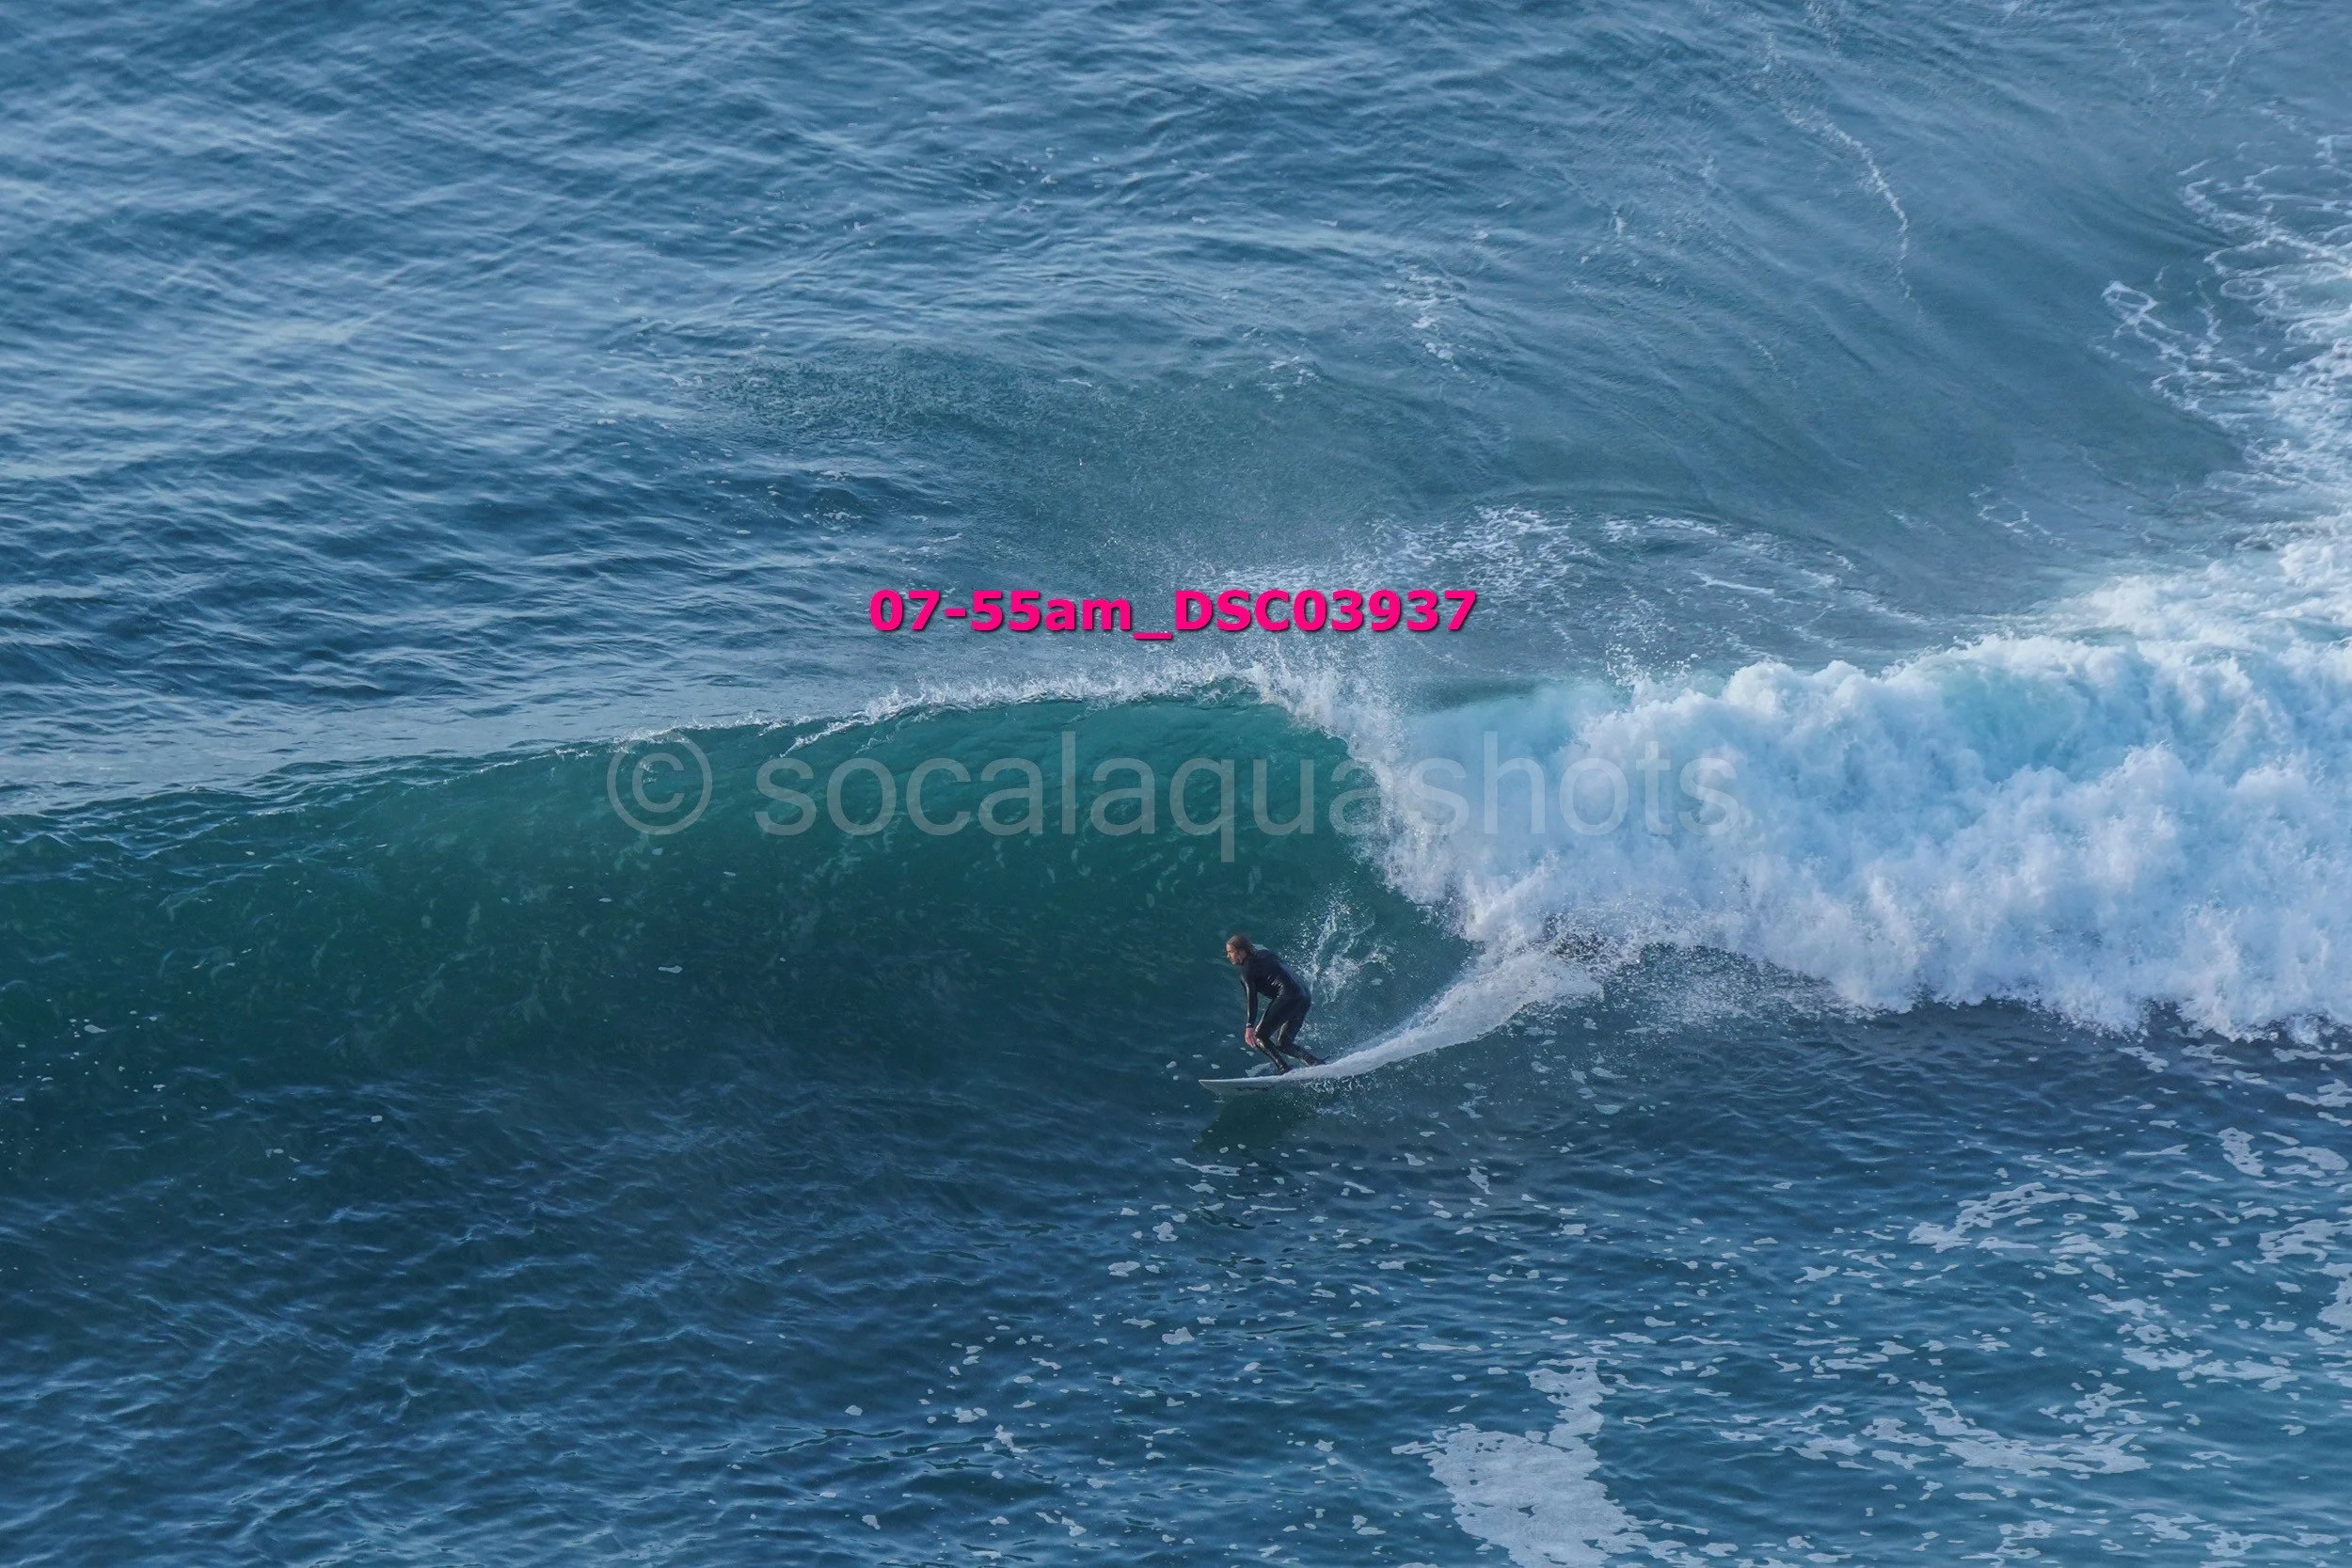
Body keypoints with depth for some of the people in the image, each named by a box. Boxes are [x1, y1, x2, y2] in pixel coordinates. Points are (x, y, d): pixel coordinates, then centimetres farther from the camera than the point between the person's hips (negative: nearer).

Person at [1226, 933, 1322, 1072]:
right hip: (1304, 997, 9)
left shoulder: (1248, 968, 0)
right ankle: (1316, 1061, -1)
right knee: (1283, 1043, 15)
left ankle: (1284, 1069, -21)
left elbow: (1251, 997, -12)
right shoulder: (1265, 954, 24)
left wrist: (1249, 1026, -19)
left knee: (1259, 1036, -6)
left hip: (1287, 997, -9)